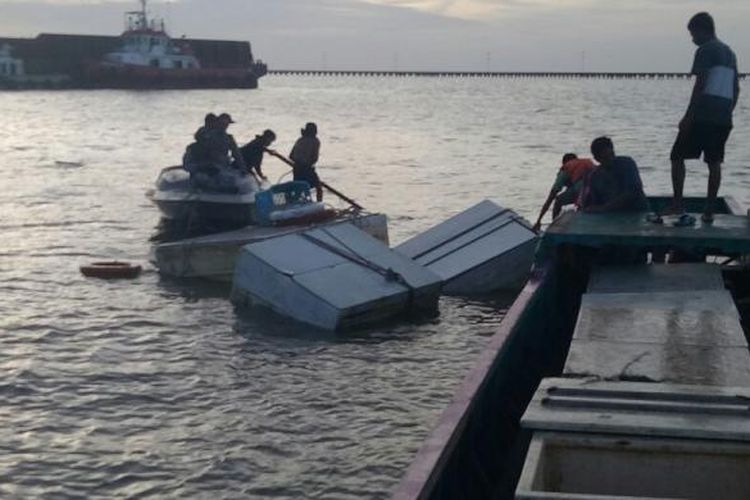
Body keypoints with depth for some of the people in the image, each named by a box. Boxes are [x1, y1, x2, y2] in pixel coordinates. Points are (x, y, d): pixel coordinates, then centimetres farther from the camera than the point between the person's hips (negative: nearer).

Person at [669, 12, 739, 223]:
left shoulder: (705, 50, -6)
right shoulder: (729, 53, 20)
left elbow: (700, 84, -14)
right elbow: (736, 89, 20)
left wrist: (688, 116, -14)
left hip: (703, 115, -8)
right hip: (723, 118, 8)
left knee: (678, 157, 1)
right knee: (714, 163, 8)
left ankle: (677, 205, -7)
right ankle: (709, 210, 6)